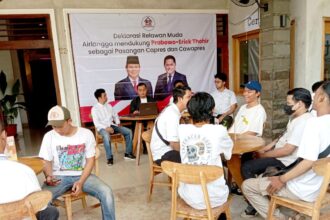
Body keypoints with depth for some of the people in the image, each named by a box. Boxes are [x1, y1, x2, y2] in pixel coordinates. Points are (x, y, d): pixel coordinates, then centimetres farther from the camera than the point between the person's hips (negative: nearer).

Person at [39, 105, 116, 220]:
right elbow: (46, 162, 3)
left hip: (82, 175, -1)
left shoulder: (86, 134, -7)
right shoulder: (49, 136, -3)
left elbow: (90, 160, -4)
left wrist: (81, 182, -16)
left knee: (106, 192, -25)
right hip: (59, 177, 1)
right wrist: (49, 176, -19)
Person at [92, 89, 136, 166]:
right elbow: (96, 123, -13)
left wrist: (118, 123, 3)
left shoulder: (108, 106, 13)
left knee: (128, 131, -10)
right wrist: (106, 128, -26)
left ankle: (128, 153, -3)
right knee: (106, 136, -41)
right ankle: (109, 158, -28)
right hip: (102, 128, -6)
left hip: (112, 125, 6)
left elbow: (115, 115, 22)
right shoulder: (95, 109, -5)